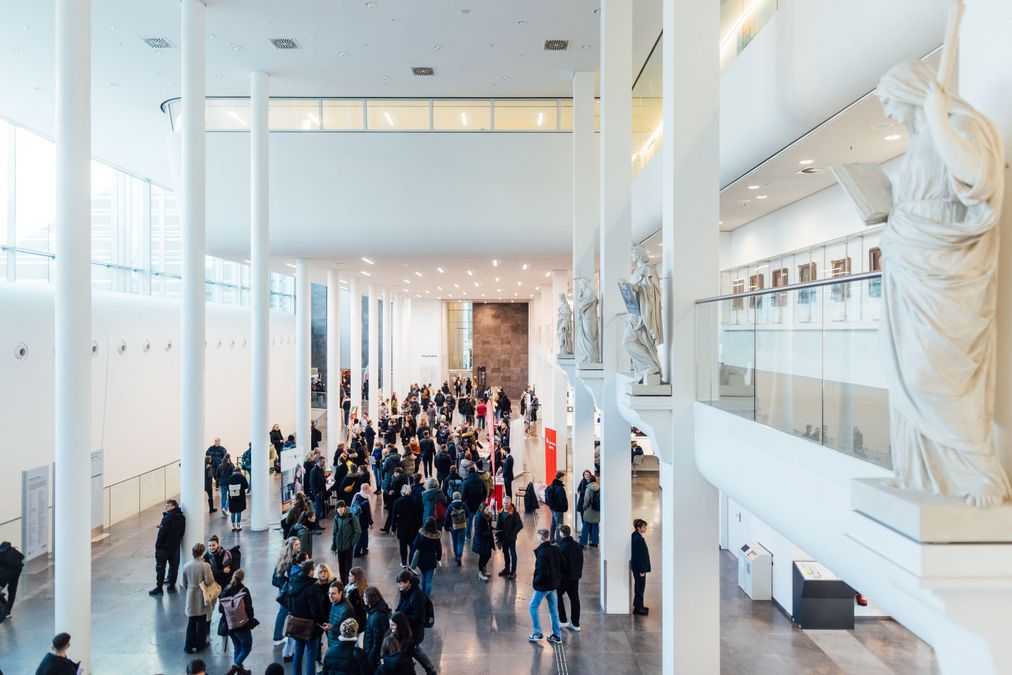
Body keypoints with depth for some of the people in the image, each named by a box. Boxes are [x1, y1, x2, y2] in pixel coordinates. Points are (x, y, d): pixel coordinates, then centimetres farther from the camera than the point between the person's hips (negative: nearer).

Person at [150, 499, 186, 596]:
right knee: (174, 567, 13)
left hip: (164, 547, -6)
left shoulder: (167, 518, -19)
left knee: (160, 568, 3)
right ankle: (172, 586, 19)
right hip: (175, 547, 7)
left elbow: (162, 533, -19)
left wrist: (157, 546, -10)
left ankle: (159, 589, 7)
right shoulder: (182, 518, 3)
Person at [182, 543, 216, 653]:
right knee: (202, 622, 12)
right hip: (203, 598, -3)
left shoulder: (186, 566, -5)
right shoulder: (205, 566, -19)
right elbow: (209, 582, -22)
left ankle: (189, 646, 16)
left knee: (191, 622, 13)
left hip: (191, 598, 3)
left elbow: (184, 584, 6)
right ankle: (200, 645, 23)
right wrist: (211, 574, -3)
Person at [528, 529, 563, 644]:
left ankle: (538, 633, 10)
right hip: (554, 584, 8)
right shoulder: (555, 550, 1)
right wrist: (557, 578, 14)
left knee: (533, 607, 8)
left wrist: (536, 581, -9)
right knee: (553, 609, 15)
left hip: (543, 585, -8)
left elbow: (542, 571, -25)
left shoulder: (542, 552, -22)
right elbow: (562, 565, 8)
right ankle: (557, 636, 19)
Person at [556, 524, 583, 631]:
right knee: (574, 598, 11)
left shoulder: (561, 547, -21)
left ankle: (563, 620, 12)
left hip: (564, 577, -7)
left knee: (558, 596, 12)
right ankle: (575, 624, 16)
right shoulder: (577, 545, 3)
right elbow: (581, 560, 11)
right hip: (575, 577, 7)